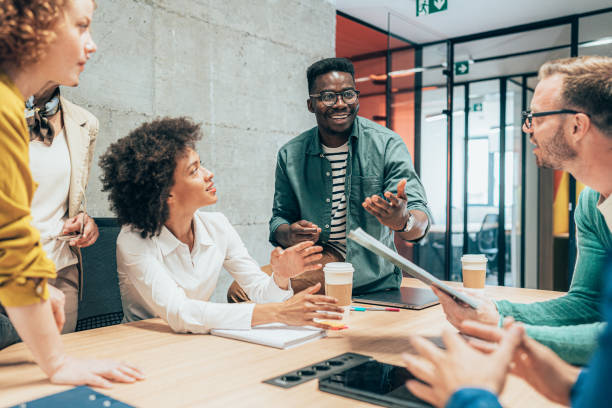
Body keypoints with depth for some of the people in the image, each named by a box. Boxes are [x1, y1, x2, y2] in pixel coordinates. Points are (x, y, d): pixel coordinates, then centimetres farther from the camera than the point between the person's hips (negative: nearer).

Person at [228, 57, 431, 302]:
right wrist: (290, 235, -14)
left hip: (375, 288, -3)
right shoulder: (290, 156, 3)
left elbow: (420, 221, -13)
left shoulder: (387, 145, -5)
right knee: (238, 291, -20)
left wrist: (402, 221, -38)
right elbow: (280, 218, 11)